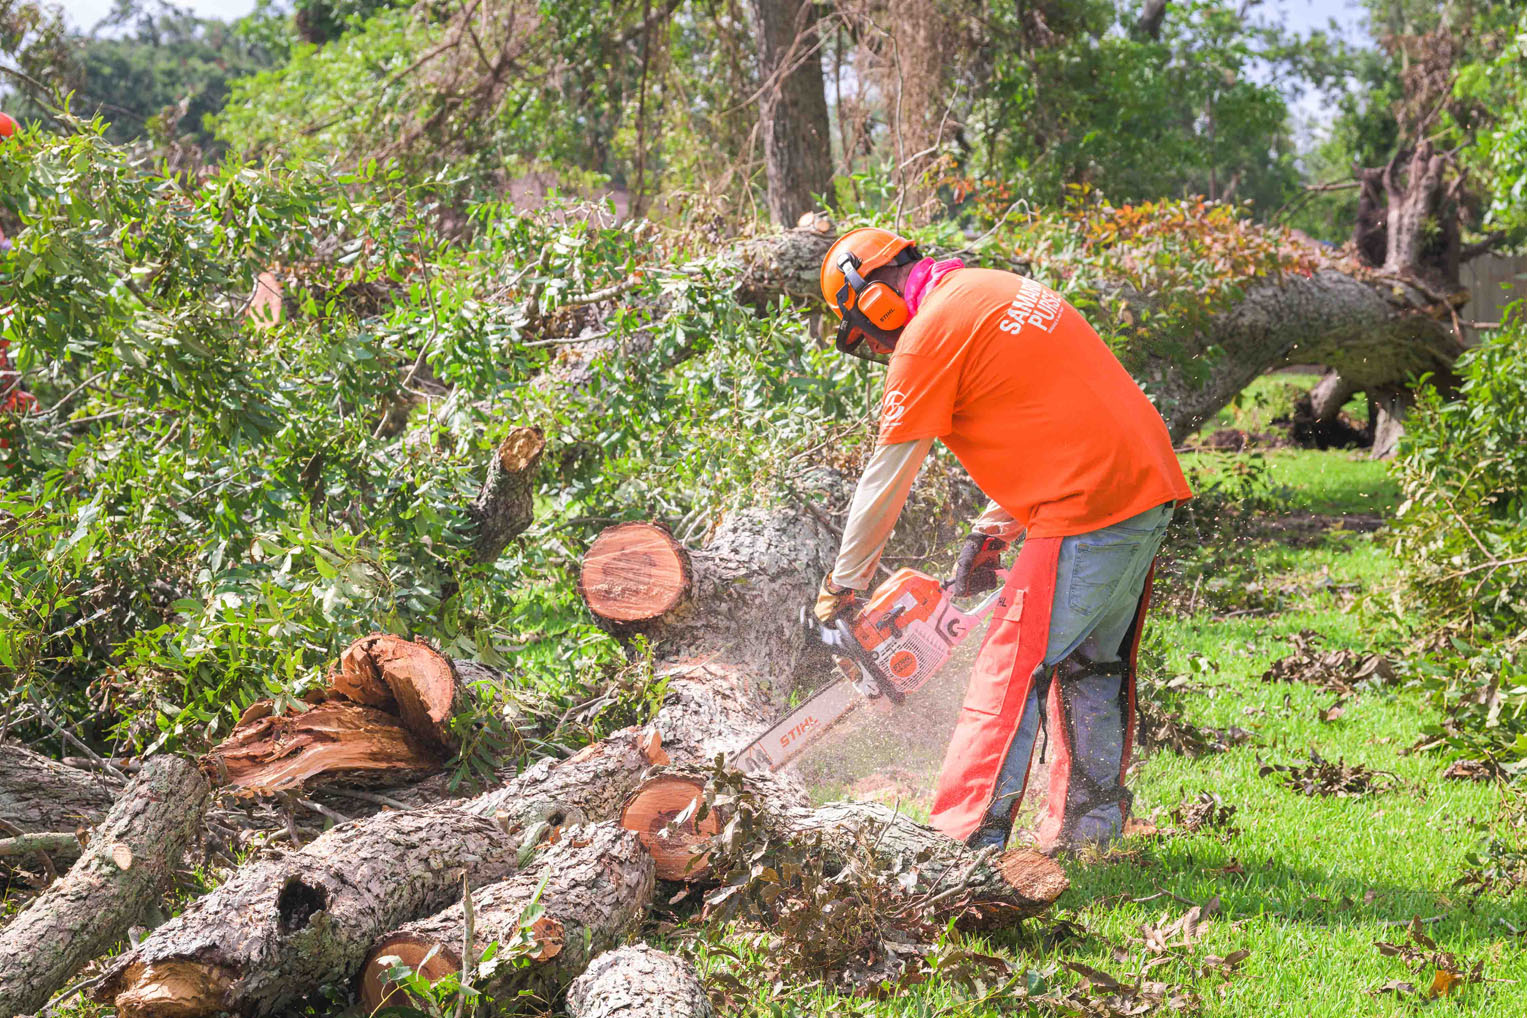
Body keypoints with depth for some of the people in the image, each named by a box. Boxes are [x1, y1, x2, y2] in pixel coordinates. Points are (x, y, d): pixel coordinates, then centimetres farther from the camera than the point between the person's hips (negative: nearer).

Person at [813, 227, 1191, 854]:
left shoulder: (929, 335, -7)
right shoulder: (996, 289, 20)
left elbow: (885, 479, -1)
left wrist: (842, 586, 9)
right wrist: (991, 533, 25)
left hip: (1084, 507, -9)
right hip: (1150, 486, 9)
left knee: (1013, 671, -5)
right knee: (1091, 663, 18)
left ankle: (965, 843, -4)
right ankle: (1089, 828, 24)